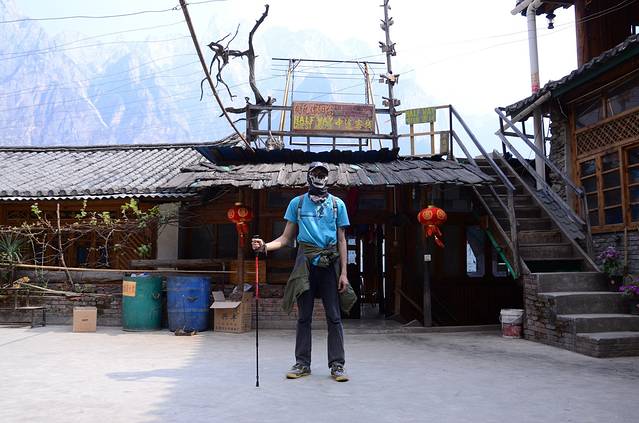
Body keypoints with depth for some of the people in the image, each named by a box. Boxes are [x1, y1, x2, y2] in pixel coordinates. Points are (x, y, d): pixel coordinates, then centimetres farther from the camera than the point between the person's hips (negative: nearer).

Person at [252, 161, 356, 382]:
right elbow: (286, 237, 11)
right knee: (303, 316, 6)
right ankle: (302, 363, 16)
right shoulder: (297, 203, 11)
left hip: (330, 264, 0)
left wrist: (343, 273, -1)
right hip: (305, 263, 1)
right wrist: (265, 246, -9)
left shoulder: (337, 204, 9)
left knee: (334, 316, 0)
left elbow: (341, 240, 7)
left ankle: (337, 365, 8)